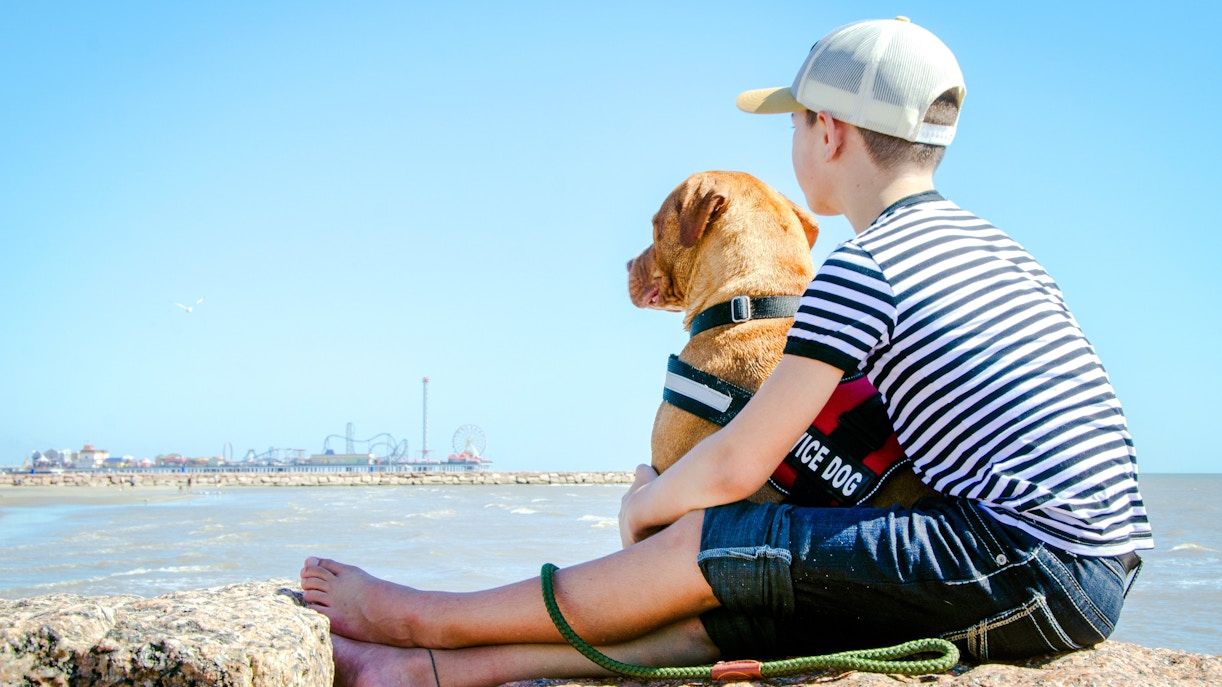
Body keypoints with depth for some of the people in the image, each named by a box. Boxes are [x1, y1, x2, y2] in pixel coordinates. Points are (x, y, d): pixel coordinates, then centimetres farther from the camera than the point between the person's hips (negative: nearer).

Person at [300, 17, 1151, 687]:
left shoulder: (860, 268, -12)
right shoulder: (991, 244, 17)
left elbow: (735, 468, -13)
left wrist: (644, 506, 10)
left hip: (1029, 567, -8)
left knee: (714, 543, -4)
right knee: (726, 603, 4)